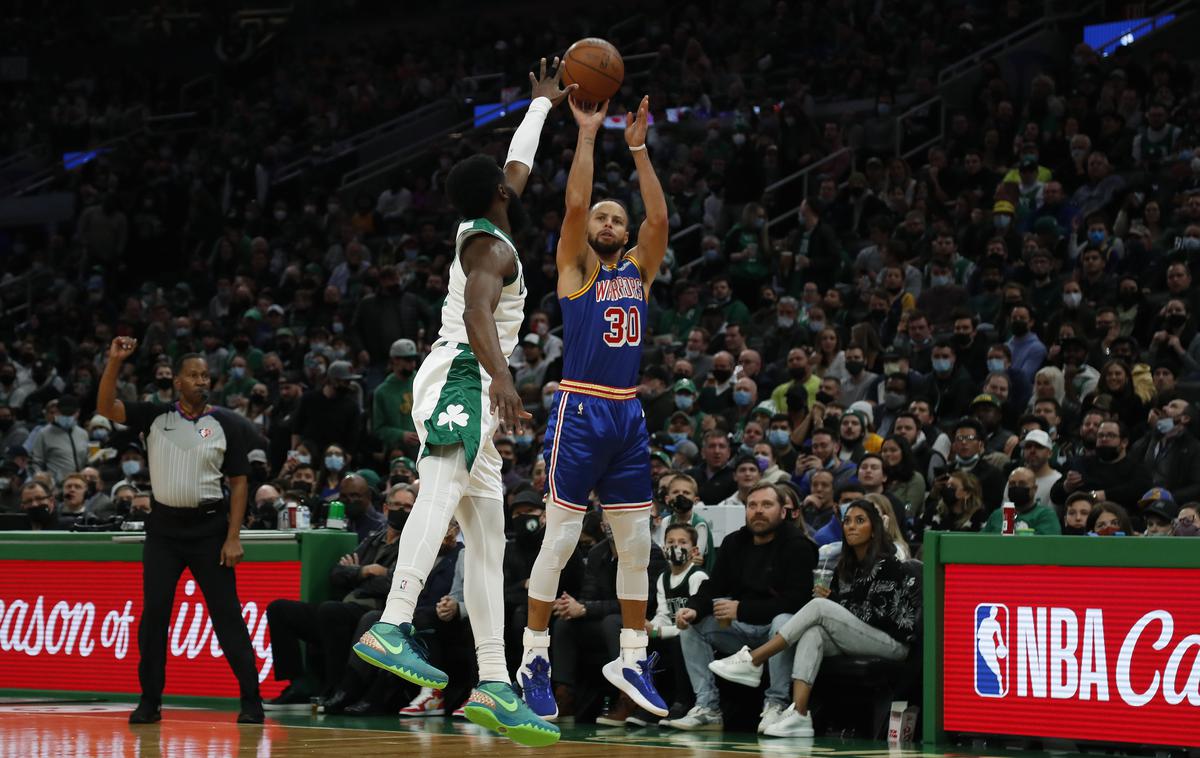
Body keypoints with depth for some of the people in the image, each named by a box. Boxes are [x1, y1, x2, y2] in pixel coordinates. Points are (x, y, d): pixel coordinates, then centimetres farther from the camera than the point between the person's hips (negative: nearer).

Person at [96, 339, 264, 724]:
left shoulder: (226, 424, -1)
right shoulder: (155, 417, 5)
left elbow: (239, 483, -1)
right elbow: (105, 407, -4)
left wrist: (233, 537, -8)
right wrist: (115, 361, -16)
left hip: (209, 527, -2)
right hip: (163, 527, 2)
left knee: (227, 615, -2)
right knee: (153, 614, 1)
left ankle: (251, 700, 2)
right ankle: (150, 701, 10)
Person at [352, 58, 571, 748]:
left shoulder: (483, 230, 23)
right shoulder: (492, 246, -5)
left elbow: (517, 166, 42)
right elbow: (477, 313, -25)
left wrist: (545, 104, 54)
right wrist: (501, 375, -40)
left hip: (470, 389, 11)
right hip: (463, 378, -11)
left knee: (487, 539, 4)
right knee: (444, 488, -31)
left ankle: (494, 685, -2)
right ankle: (393, 627, -51)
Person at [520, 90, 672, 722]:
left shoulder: (639, 270, 13)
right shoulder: (575, 269, 2)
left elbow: (659, 218, -1)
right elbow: (574, 206, -12)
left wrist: (638, 147, -3)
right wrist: (587, 136, -10)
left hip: (628, 415, 5)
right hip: (579, 412, -5)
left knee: (636, 544, 6)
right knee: (559, 540, -5)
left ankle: (631, 658, 15)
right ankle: (533, 659, 1)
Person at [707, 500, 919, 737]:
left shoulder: (886, 565, -6)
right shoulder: (846, 567, 17)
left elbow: (876, 615, -13)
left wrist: (828, 601, -4)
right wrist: (826, 598, -7)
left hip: (892, 643, -7)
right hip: (855, 642, 7)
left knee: (819, 607, -23)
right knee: (812, 633, -25)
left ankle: (753, 661, -25)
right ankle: (798, 715, -40)